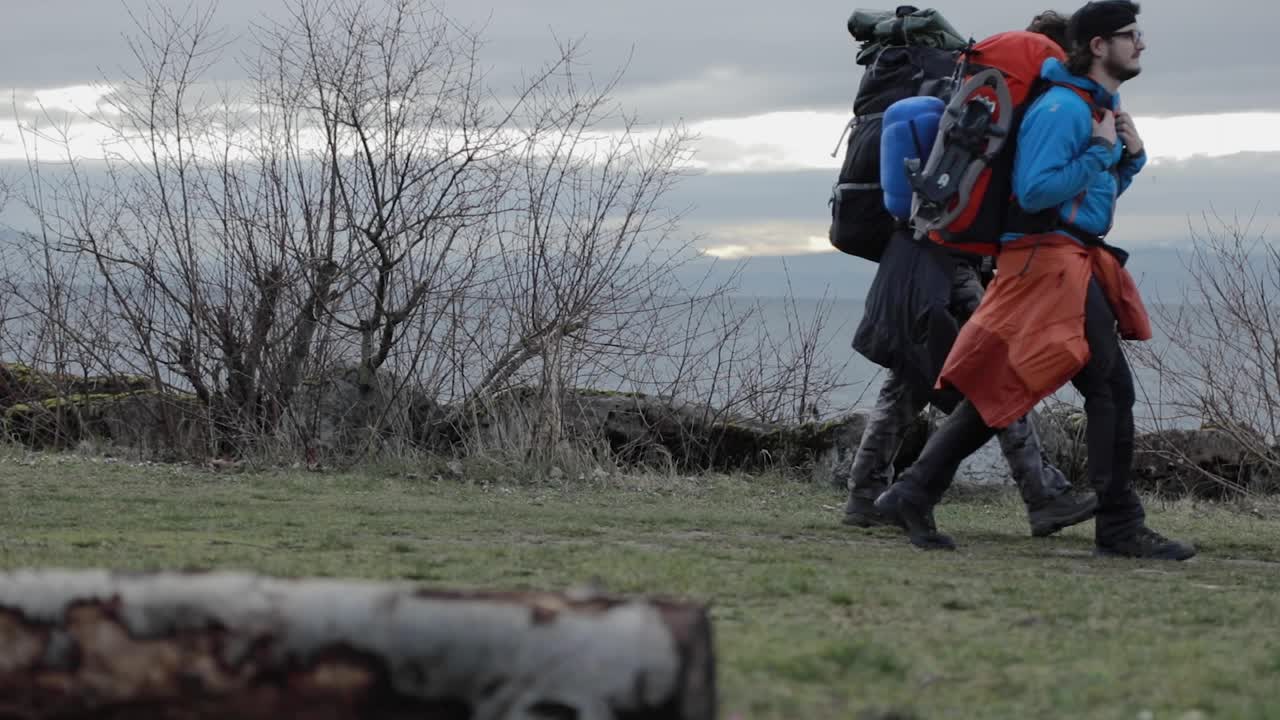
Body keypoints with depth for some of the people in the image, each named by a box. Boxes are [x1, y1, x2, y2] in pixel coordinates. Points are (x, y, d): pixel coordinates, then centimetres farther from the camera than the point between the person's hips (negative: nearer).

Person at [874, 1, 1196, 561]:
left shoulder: (1101, 106, 19)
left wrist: (1131, 156, 8)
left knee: (999, 392, 9)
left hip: (1076, 264, 11)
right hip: (1050, 259, -11)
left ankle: (912, 497, 9)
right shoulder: (1062, 108, -14)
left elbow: (1101, 192, 26)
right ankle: (1119, 527, -6)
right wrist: (1103, 151, -16)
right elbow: (1034, 190, -21)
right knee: (1111, 387, -10)